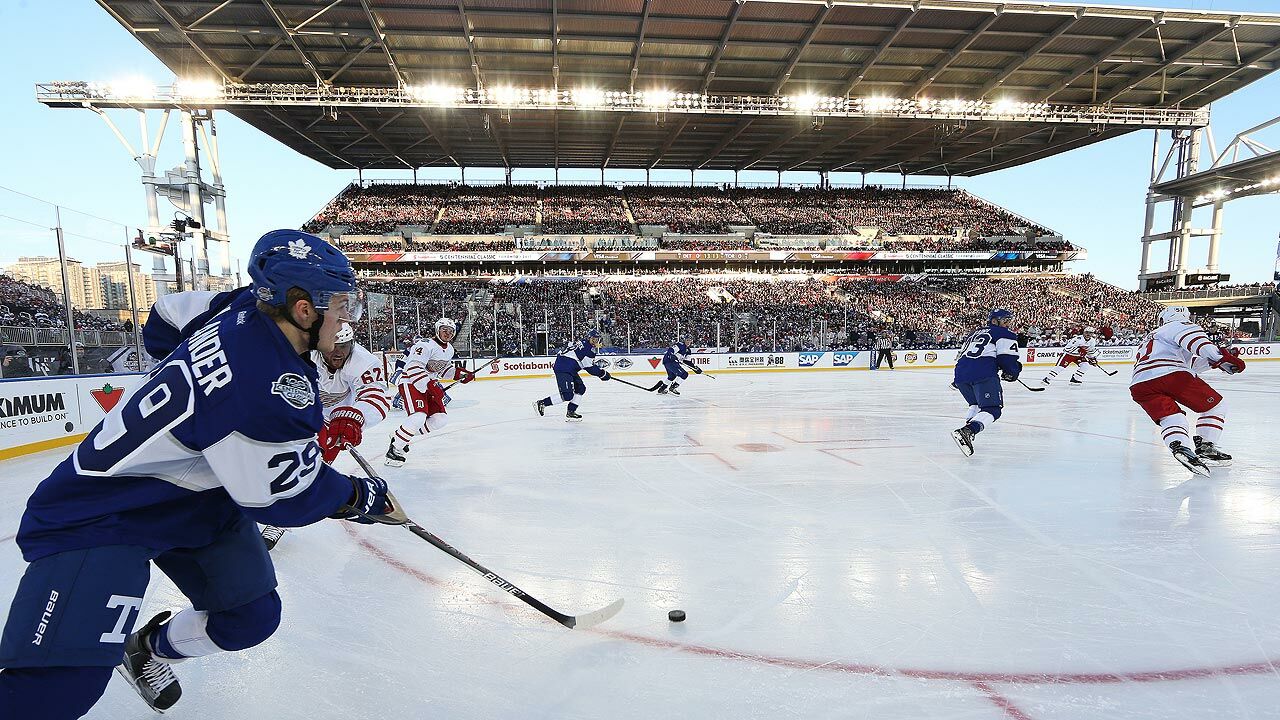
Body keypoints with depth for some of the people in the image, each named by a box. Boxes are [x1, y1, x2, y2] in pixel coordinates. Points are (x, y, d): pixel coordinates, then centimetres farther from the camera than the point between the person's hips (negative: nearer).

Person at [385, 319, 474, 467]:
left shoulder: (449, 349, 9)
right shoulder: (426, 345, -21)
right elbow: (413, 368, -29)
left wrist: (459, 373, 5)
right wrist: (430, 386, -37)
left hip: (430, 384, 9)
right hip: (411, 383, -9)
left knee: (440, 419, 3)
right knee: (419, 417, -27)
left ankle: (402, 436, 15)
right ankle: (395, 448, -10)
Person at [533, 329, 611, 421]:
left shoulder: (582, 343, 18)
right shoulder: (587, 347, -12)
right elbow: (589, 368, -13)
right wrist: (602, 373, -4)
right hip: (563, 369, -11)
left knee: (581, 388, 14)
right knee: (567, 395, -16)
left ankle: (570, 412, 14)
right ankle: (542, 403, -6)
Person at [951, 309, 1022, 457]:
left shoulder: (975, 334, 35)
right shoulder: (1005, 334, 13)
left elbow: (961, 356, 35)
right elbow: (1007, 359, 0)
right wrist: (1012, 373, 17)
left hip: (961, 373, 7)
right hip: (983, 375, -7)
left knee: (976, 403, 30)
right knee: (992, 410, -8)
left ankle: (968, 425, 13)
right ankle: (966, 431, -32)